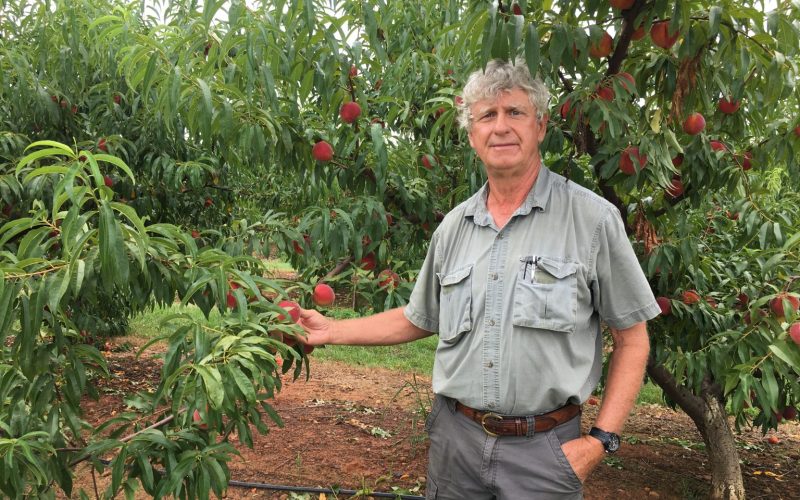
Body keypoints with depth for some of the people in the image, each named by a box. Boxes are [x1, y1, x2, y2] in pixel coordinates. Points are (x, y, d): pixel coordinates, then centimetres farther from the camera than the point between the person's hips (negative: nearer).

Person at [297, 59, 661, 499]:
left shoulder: (592, 218, -9)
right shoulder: (454, 226, 4)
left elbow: (631, 338, -4)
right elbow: (418, 319, 16)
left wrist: (601, 439, -10)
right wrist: (333, 331, 10)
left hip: (544, 448, -3)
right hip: (455, 438, 4)